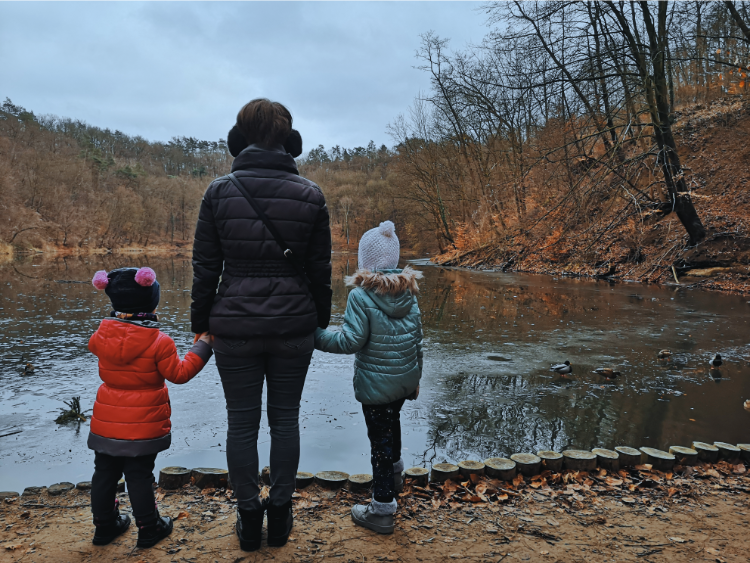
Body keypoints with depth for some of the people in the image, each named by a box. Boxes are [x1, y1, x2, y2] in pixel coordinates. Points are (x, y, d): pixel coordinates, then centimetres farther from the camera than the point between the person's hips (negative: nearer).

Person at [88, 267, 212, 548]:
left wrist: (118, 319, 28)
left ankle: (105, 525, 33)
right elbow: (179, 374, -12)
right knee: (139, 476, 6)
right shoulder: (159, 342, -19)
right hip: (144, 426, -4)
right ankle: (148, 529, 20)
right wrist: (203, 346, -6)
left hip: (106, 423, 5)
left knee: (104, 473, 17)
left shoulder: (102, 334, -4)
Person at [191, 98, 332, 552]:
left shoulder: (220, 191, -5)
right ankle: (281, 513, 27)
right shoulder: (310, 195, -3)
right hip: (294, 326, 1)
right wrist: (321, 322, 14)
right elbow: (320, 270, 1)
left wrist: (201, 321, 10)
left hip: (235, 326, 0)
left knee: (242, 422, 12)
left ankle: (249, 518, 26)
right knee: (285, 418, 14)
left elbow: (205, 266, -1)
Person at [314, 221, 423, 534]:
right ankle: (395, 472, 53)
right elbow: (417, 338, 7)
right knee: (392, 423, 30)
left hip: (376, 384, -7)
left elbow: (351, 341, -21)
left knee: (380, 439, 4)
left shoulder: (361, 295, -18)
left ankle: (382, 510, 17)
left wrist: (316, 337, -9)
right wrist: (415, 377, 18)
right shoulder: (409, 292, 1)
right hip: (405, 379, 7)